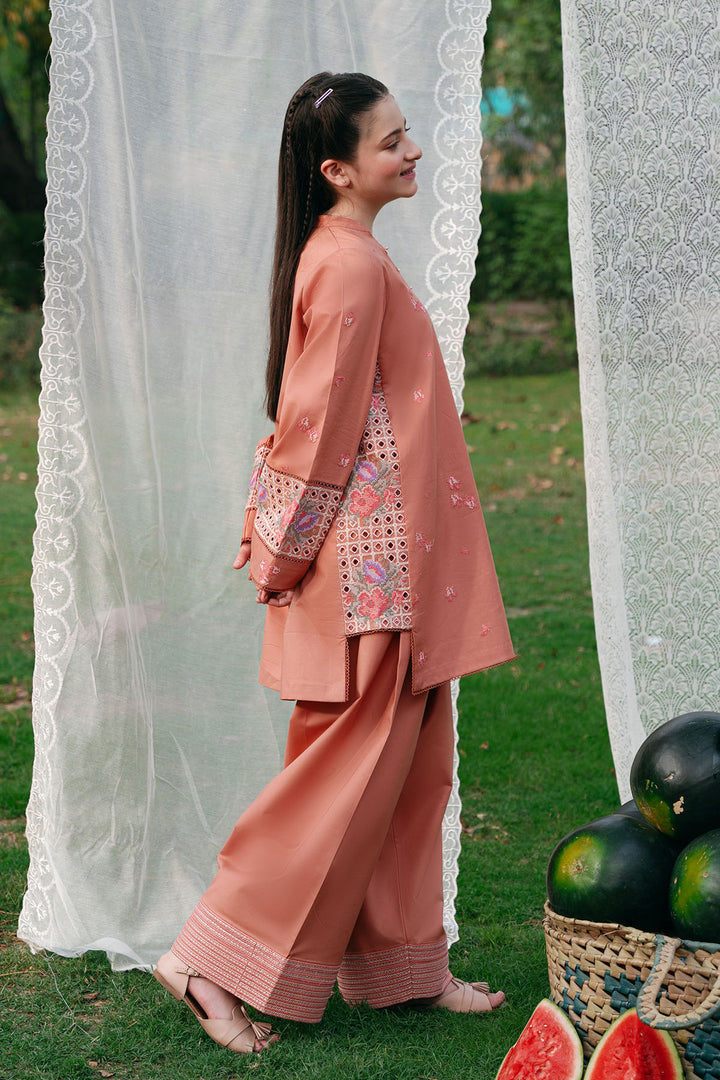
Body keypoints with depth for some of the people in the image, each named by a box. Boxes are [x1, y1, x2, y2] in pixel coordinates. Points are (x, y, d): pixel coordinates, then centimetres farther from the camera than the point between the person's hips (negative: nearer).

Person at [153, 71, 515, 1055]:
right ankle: (218, 964, 3)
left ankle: (402, 965, 24)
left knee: (406, 768, 14)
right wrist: (284, 557, -11)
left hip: (392, 565, 10)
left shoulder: (339, 254, 15)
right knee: (349, 773, -4)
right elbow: (322, 423, -17)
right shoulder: (354, 263, -17)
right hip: (369, 561, -10)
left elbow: (311, 414, 18)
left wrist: (276, 545, 18)